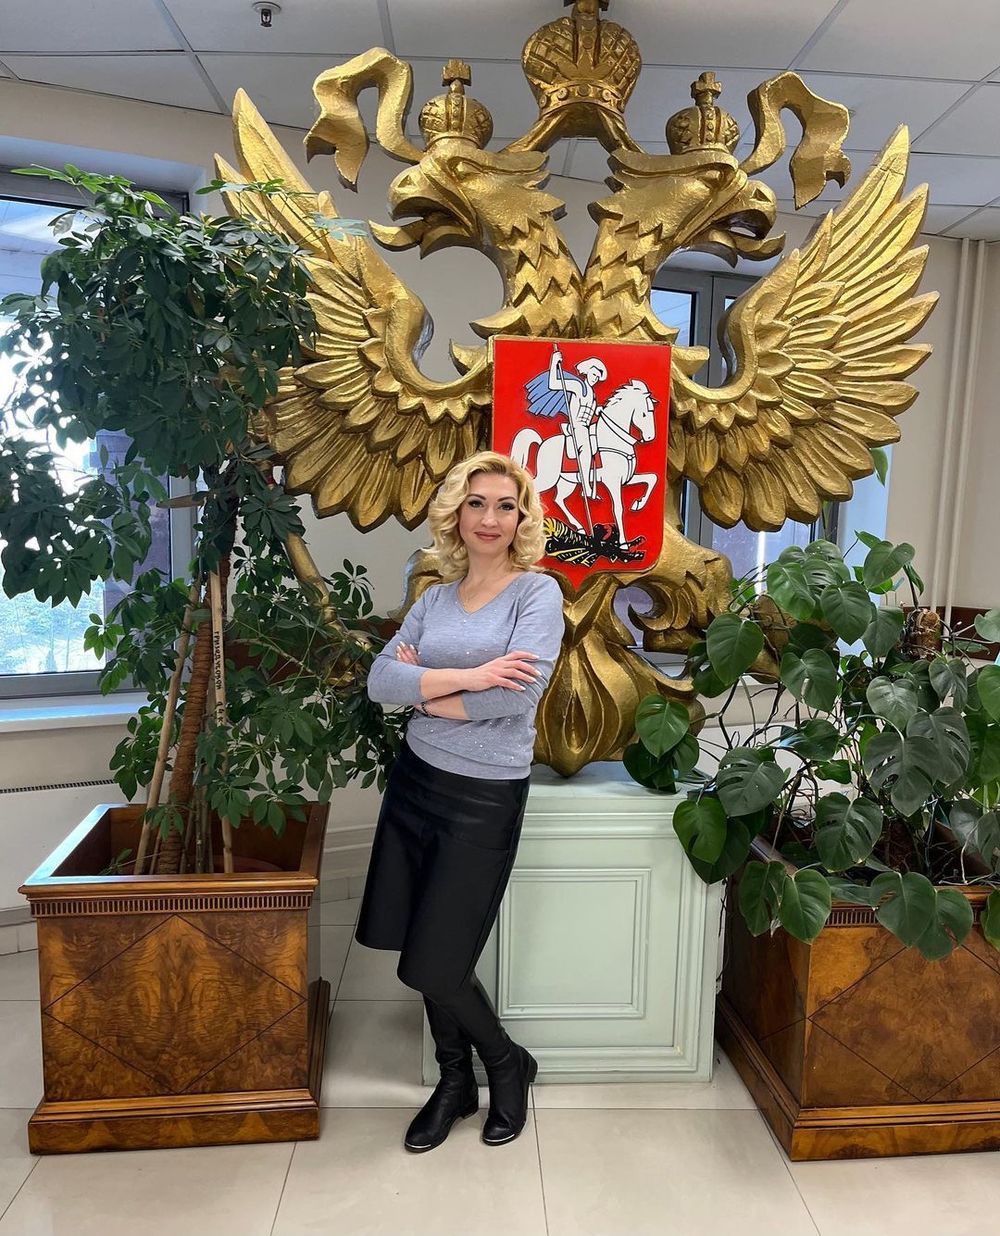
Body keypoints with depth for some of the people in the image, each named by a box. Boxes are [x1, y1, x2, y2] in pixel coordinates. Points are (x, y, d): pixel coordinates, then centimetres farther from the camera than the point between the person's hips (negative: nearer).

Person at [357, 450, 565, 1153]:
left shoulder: (538, 592, -8)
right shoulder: (435, 598, 7)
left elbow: (517, 694, -22)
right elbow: (380, 679, -5)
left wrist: (424, 692, -10)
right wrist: (464, 678, -20)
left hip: (485, 797, -5)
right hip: (417, 780, 6)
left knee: (433, 964, 1)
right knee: (421, 949, 14)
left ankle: (507, 1063, 31)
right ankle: (456, 1082, 38)